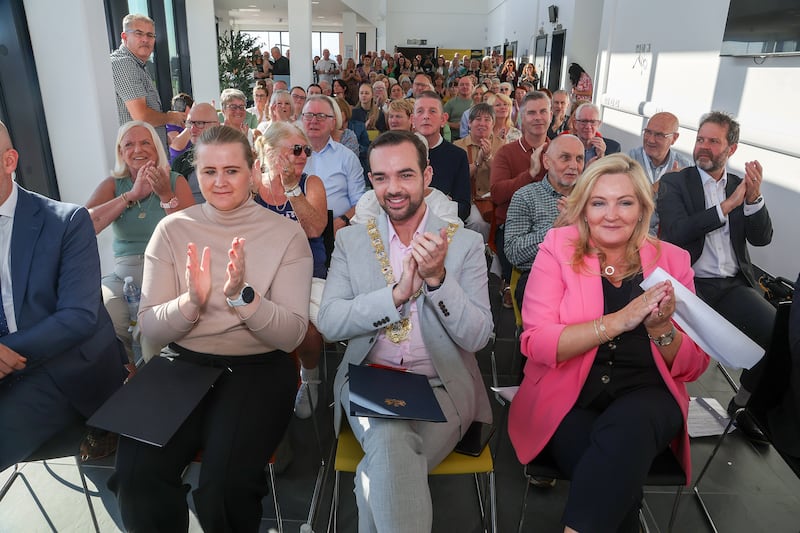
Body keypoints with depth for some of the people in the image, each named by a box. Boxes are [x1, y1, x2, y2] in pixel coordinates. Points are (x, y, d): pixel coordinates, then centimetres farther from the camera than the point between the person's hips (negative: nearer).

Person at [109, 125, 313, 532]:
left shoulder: (286, 234, -3)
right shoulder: (172, 230, 3)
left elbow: (291, 335, -9)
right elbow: (151, 327, 1)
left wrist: (242, 295, -25)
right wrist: (191, 301, -20)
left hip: (258, 368, -2)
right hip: (183, 363, 3)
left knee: (225, 486, -24)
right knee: (136, 475, -20)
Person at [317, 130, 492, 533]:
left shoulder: (466, 243, 3)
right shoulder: (351, 240, 7)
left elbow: (476, 336, -4)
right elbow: (329, 322, -3)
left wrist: (437, 277, -19)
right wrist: (396, 294, -18)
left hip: (442, 386, 0)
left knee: (386, 466, -28)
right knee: (390, 444, -31)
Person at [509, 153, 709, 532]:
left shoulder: (671, 259, 6)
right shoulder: (559, 248, -1)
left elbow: (692, 367, 6)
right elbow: (536, 344, -11)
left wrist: (660, 327, -15)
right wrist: (619, 320, -20)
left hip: (647, 394, 2)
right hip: (567, 397, -2)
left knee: (626, 426, -31)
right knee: (618, 476, -28)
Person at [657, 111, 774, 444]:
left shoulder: (739, 185, 15)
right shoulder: (674, 182, 3)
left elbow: (761, 239, 6)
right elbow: (676, 234, -13)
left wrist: (754, 197, -10)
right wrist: (727, 205, -14)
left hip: (734, 285, 4)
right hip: (690, 283, -4)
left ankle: (744, 402, 9)